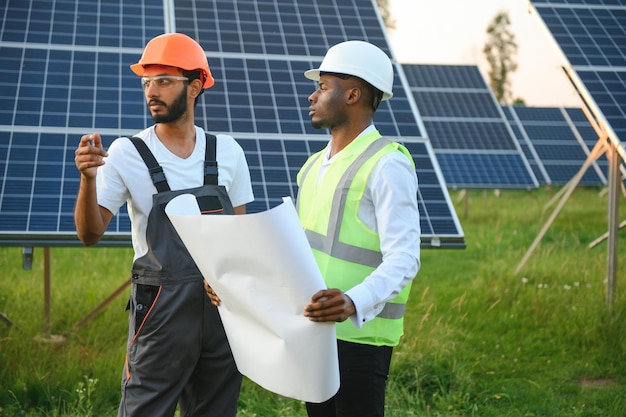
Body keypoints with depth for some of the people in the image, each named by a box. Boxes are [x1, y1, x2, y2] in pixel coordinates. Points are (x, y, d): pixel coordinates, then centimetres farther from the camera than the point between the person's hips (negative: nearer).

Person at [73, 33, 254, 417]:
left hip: (223, 309, 3)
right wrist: (88, 179, -24)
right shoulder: (127, 154, -5)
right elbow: (91, 233, -7)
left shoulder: (228, 152, 3)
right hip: (160, 310, -3)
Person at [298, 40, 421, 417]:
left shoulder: (388, 164, -11)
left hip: (358, 334, -8)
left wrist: (355, 303, -35)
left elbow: (404, 258, -19)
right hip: (311, 330, 8)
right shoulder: (314, 167, 16)